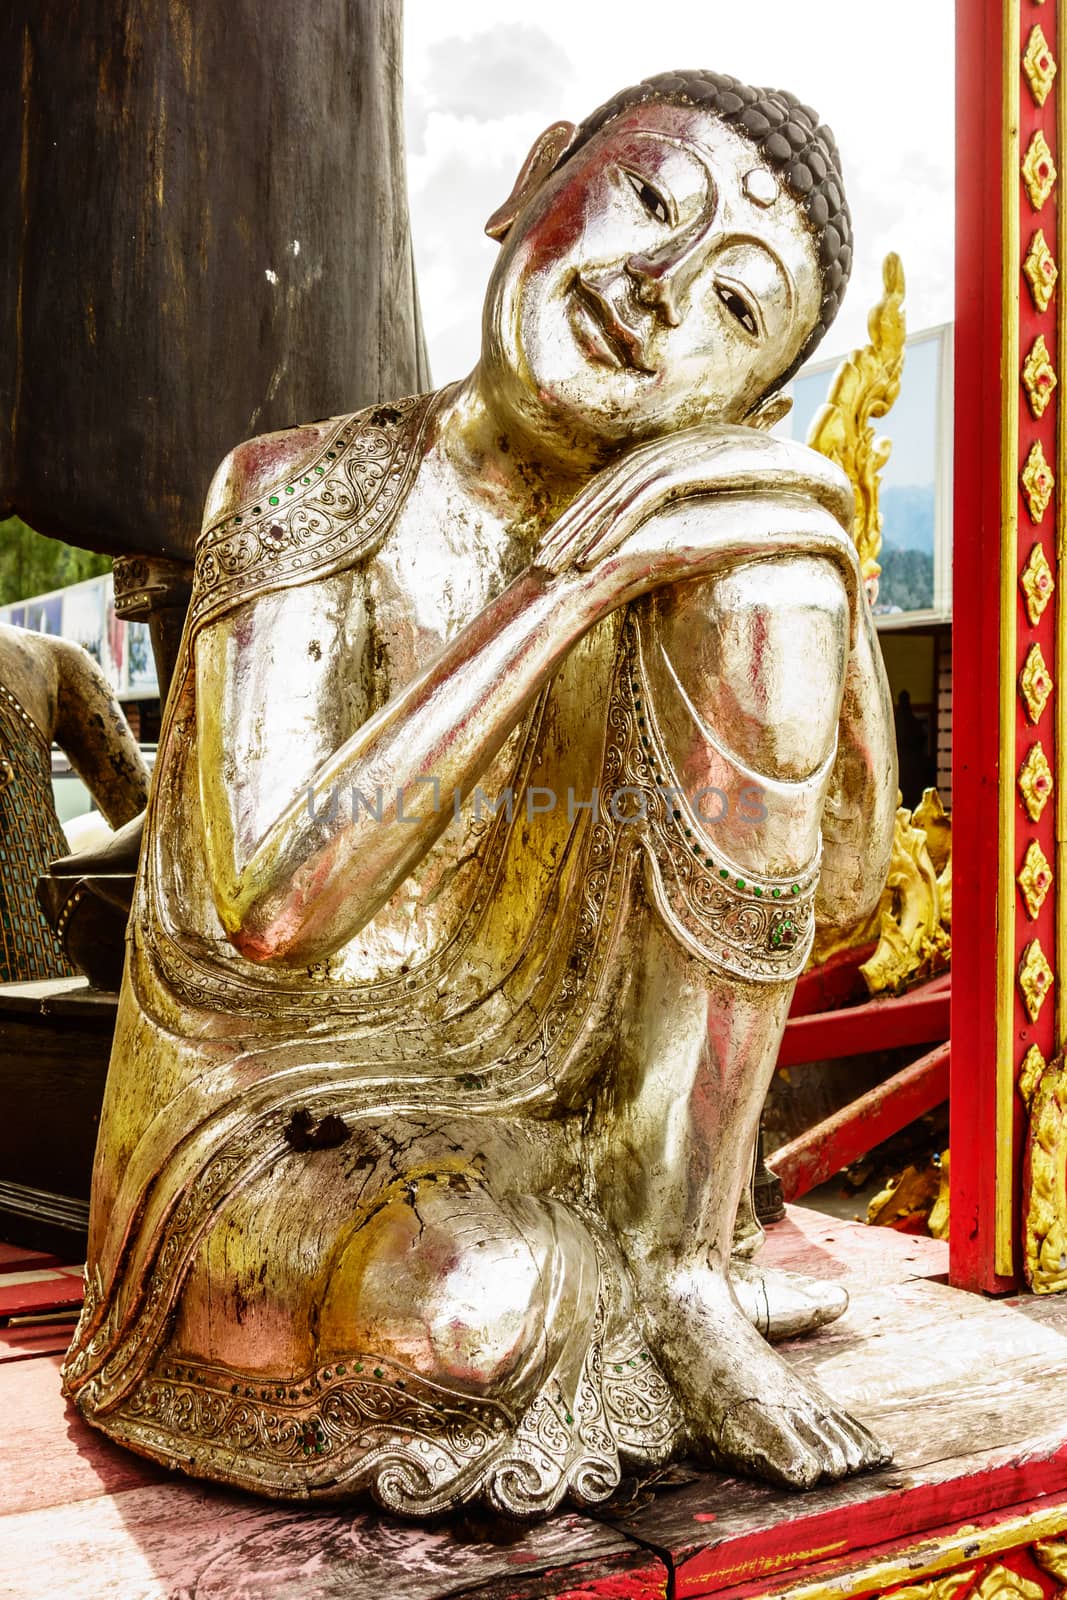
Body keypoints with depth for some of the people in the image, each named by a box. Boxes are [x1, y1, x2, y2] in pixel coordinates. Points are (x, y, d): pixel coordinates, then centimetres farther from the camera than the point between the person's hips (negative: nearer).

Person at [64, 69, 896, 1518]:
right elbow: (265, 912, -27)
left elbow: (835, 882, -6)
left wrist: (818, 568, -20)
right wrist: (569, 582, -30)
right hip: (277, 1163, -3)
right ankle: (637, 1338, -1)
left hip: (555, 1144, 4)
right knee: (475, 1303, -40)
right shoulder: (303, 499, -14)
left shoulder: (699, 554, -3)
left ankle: (686, 1275, -9)